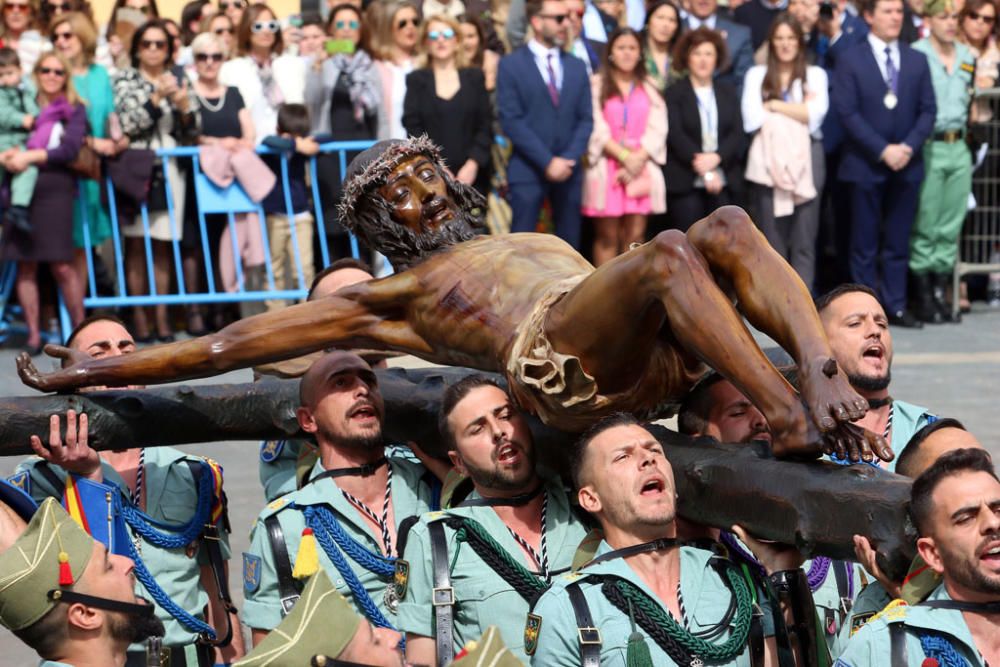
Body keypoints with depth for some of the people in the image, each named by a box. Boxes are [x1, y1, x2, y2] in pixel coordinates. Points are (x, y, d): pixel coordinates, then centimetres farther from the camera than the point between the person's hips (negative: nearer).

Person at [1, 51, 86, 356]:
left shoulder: (74, 110, 9)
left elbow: (70, 148, -4)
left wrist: (31, 156, -14)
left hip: (55, 190, -2)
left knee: (62, 265, -9)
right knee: (25, 265, -1)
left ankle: (80, 330, 1)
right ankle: (33, 334, 3)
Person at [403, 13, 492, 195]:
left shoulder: (475, 77, 12)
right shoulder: (416, 80, 10)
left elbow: (486, 127, 6)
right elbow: (413, 128, 2)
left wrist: (473, 164, -9)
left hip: (471, 177, 1)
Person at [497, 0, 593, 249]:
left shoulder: (576, 66, 14)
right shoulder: (511, 65, -1)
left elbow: (585, 119, 9)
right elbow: (511, 121, -8)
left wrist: (570, 159, -8)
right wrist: (547, 162, -14)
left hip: (569, 170, 4)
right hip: (528, 170, -4)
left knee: (568, 245, 6)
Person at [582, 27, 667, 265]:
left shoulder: (650, 89, 15)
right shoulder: (597, 85, 4)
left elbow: (657, 129, 5)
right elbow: (597, 128, -5)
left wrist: (638, 158, -10)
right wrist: (624, 156, -13)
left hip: (642, 167, 3)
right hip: (607, 167, -3)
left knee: (635, 236, -2)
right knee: (607, 236, -4)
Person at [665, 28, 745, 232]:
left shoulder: (728, 91, 14)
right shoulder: (674, 93, 2)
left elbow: (737, 133, 5)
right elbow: (676, 135, -8)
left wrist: (716, 157, -14)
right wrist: (703, 169, -14)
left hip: (723, 181, 3)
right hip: (685, 183, -3)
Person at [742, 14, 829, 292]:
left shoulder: (815, 74, 8)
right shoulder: (756, 74, 8)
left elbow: (815, 116, -7)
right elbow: (752, 120, -4)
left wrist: (775, 106, -5)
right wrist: (797, 112, -4)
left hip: (806, 163, 0)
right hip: (768, 163, 0)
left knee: (804, 243, 0)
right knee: (772, 243, 2)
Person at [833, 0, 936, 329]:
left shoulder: (917, 61, 10)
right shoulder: (850, 61, -1)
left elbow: (927, 110, 6)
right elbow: (847, 113, -8)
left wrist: (909, 147, -10)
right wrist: (883, 150, -15)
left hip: (907, 165, 3)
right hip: (865, 165, -3)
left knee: (898, 242, 6)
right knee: (865, 243, 1)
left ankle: (896, 306, 10)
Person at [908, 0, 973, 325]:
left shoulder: (967, 57, 13)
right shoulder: (915, 55, -8)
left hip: (959, 148, 6)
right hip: (928, 148, -6)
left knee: (951, 227, 7)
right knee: (924, 226, -2)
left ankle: (941, 291, 14)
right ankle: (923, 297, 4)